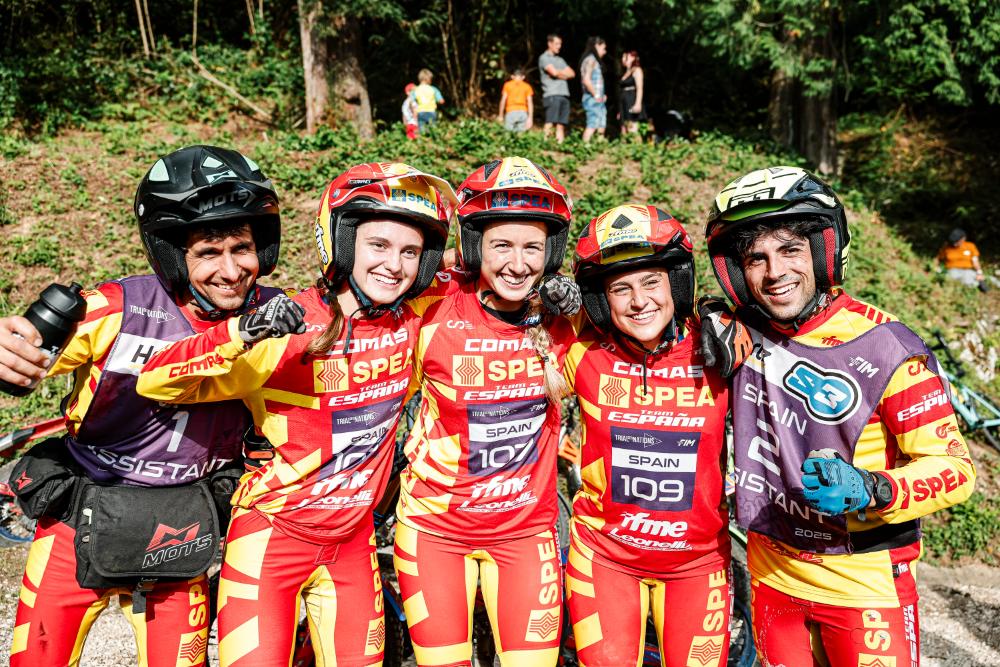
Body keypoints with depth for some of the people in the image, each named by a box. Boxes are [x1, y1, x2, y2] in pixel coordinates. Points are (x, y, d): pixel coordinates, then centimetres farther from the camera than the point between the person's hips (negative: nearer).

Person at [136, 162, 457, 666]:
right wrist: (242, 333, -42)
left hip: (352, 537, 5)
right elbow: (155, 383, -24)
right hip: (274, 535, -4)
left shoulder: (412, 319, -8)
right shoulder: (291, 329, -22)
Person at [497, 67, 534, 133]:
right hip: (523, 112, 1)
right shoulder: (527, 86, 13)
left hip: (511, 112, -1)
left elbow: (503, 100, 5)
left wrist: (500, 115, 7)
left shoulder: (507, 85, 11)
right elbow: (530, 103, 5)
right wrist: (530, 118, 4)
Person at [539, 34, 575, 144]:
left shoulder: (560, 60, 26)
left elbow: (572, 73, 16)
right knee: (549, 124, -15)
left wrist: (560, 73, 1)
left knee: (561, 125, 0)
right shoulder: (544, 58, 5)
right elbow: (554, 72, -8)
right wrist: (564, 74, 11)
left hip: (564, 95, 7)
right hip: (551, 94, -7)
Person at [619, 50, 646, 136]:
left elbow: (640, 88, -11)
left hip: (633, 104, -8)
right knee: (624, 132, 0)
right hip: (624, 105, 8)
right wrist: (620, 111, 17)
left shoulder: (637, 70, 1)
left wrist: (638, 103, -25)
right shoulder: (625, 73, 22)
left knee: (632, 130, -17)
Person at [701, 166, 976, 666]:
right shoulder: (740, 335, -9)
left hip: (864, 584, -3)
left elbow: (954, 467, -14)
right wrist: (712, 325, -14)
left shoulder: (884, 348, -19)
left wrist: (870, 489, -33)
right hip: (772, 574, 4)